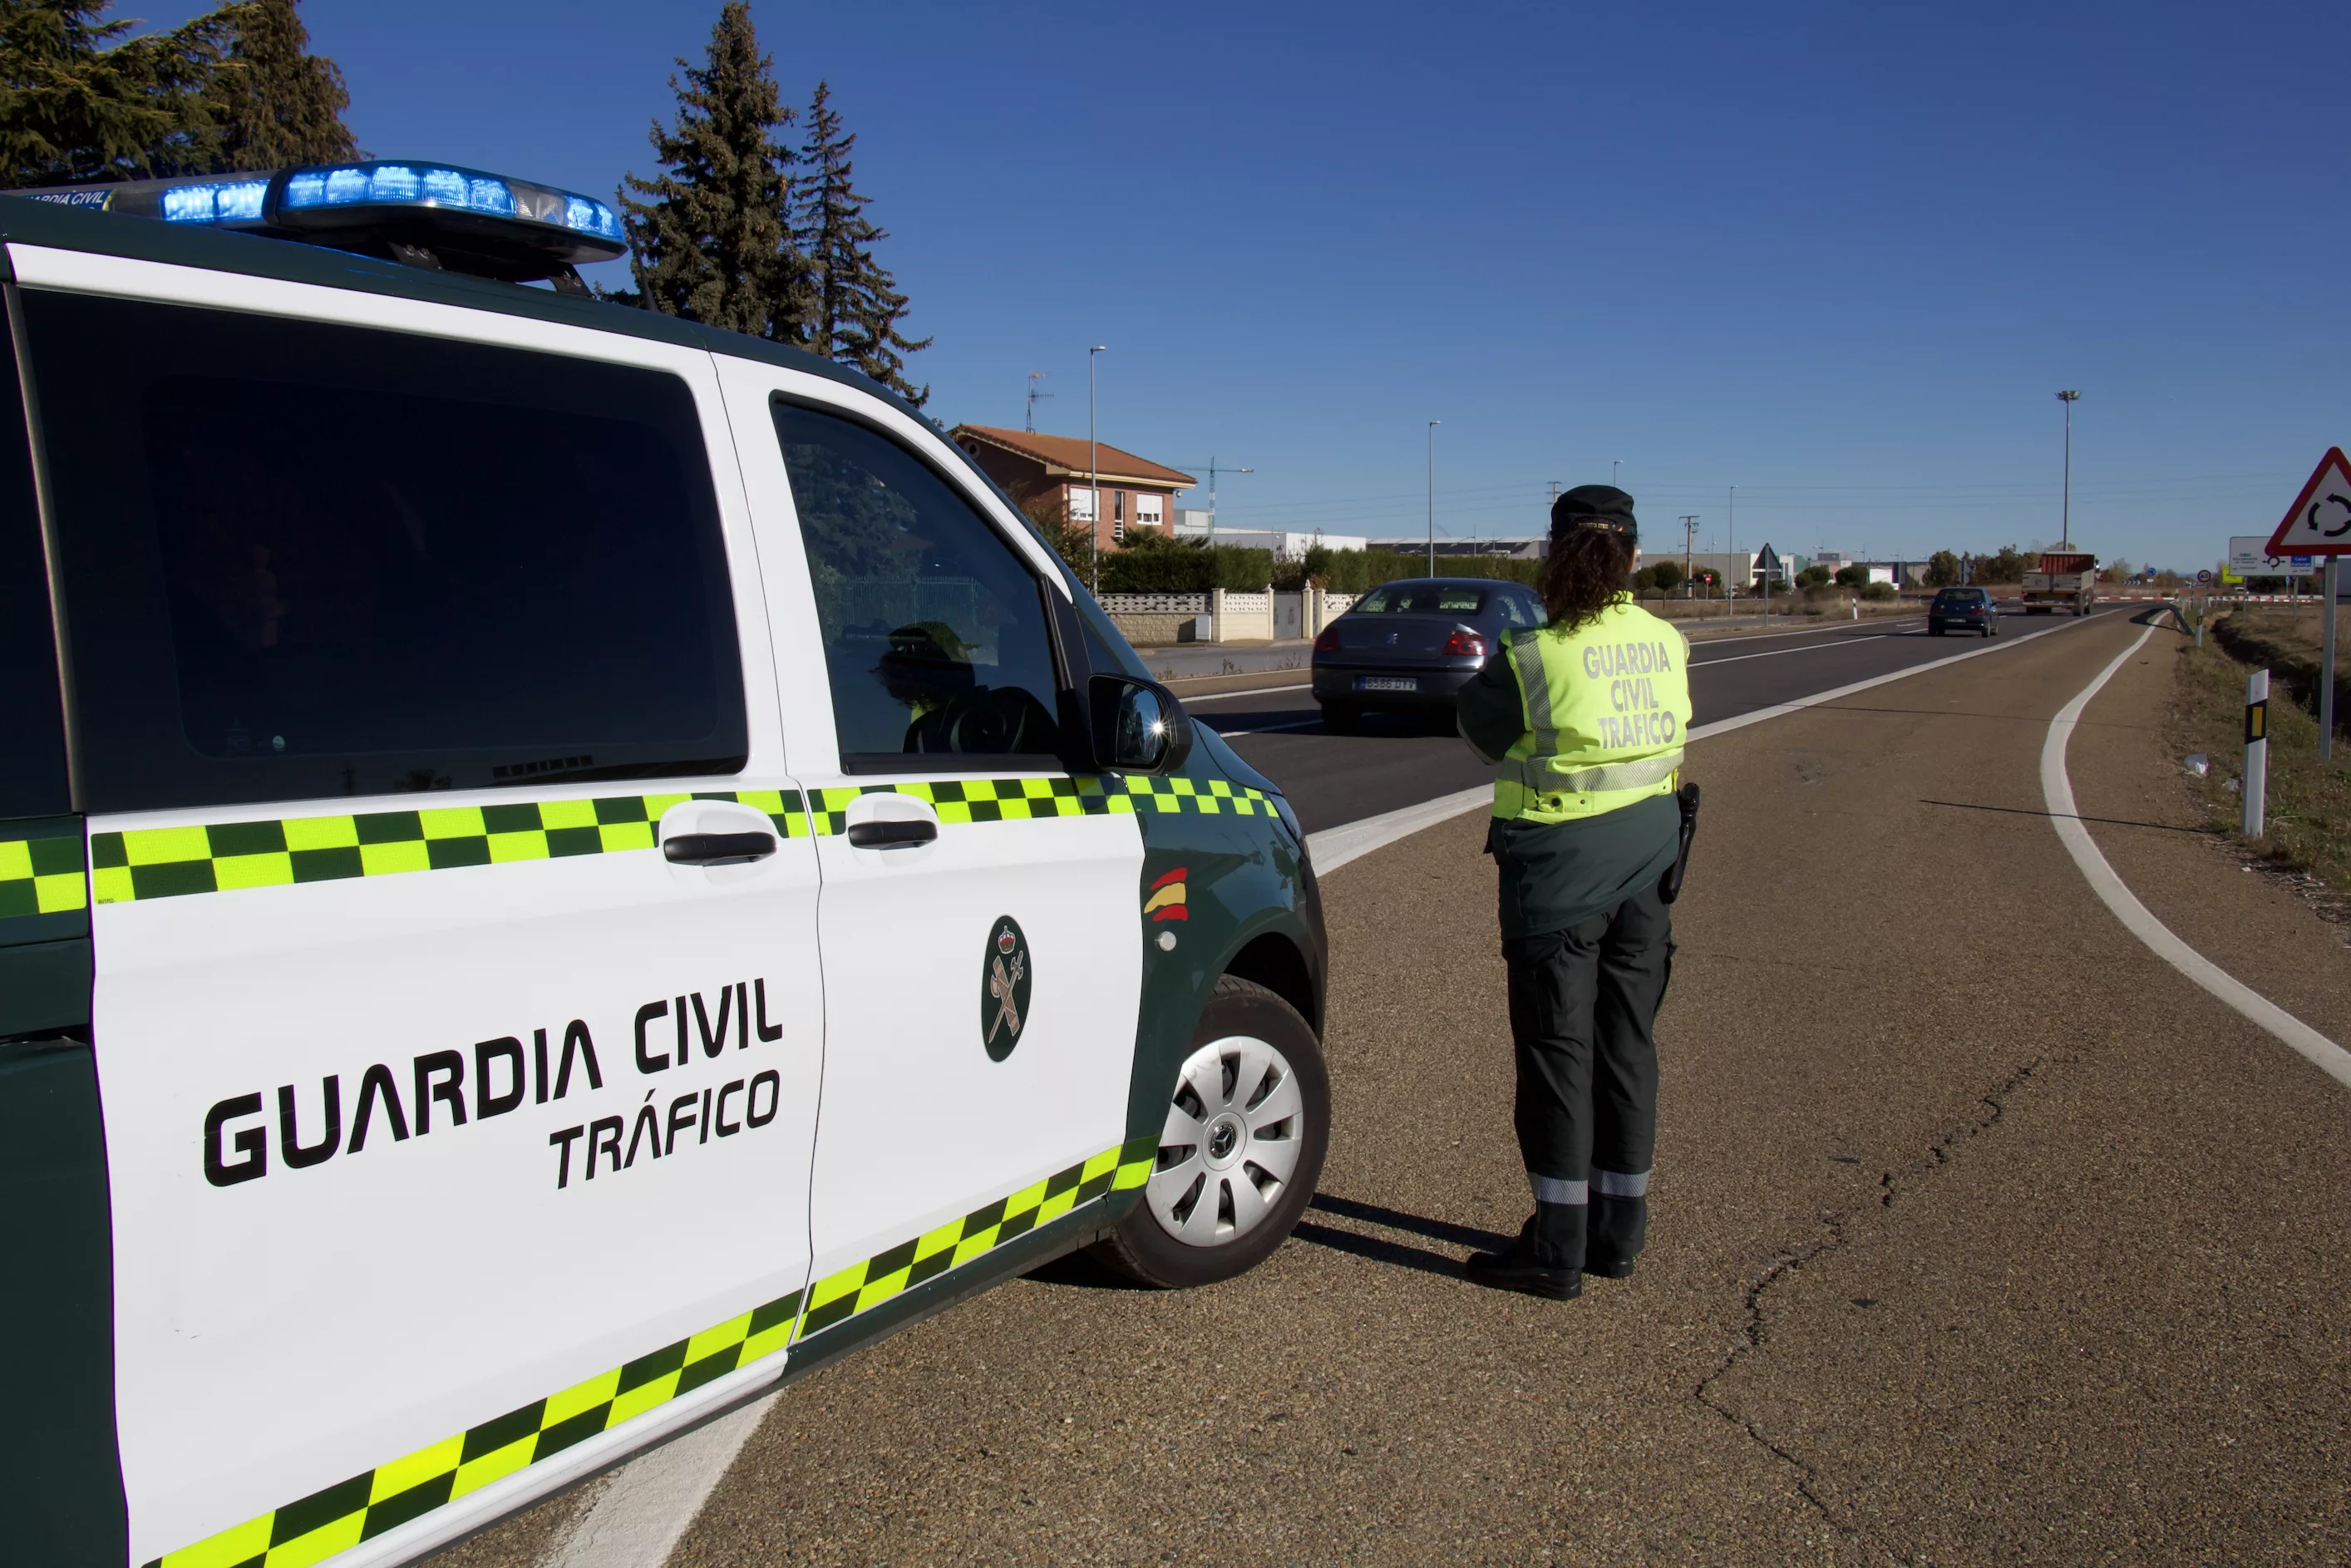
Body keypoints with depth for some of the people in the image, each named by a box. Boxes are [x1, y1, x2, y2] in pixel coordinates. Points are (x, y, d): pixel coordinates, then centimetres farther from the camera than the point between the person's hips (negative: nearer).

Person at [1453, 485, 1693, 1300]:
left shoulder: (1532, 658, -17)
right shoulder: (1667, 645, 0)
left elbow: (1479, 729, -2)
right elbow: (1667, 734, 8)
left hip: (1560, 865, -6)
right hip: (1649, 856, 6)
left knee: (1556, 1049, 3)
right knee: (1627, 1043, 14)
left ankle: (1557, 1248, 11)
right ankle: (1617, 1232, 25)